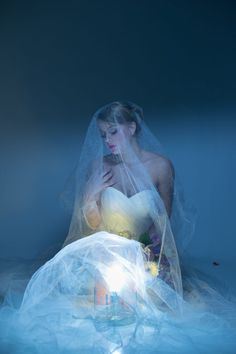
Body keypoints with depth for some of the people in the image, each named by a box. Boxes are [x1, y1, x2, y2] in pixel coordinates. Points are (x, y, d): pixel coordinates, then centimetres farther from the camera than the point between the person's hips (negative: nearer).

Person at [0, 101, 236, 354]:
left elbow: (164, 219, 4)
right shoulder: (100, 166, -5)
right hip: (103, 246, 1)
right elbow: (94, 224, -1)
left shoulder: (160, 165, -8)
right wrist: (91, 196, -18)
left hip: (143, 248, 0)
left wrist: (156, 239, -12)